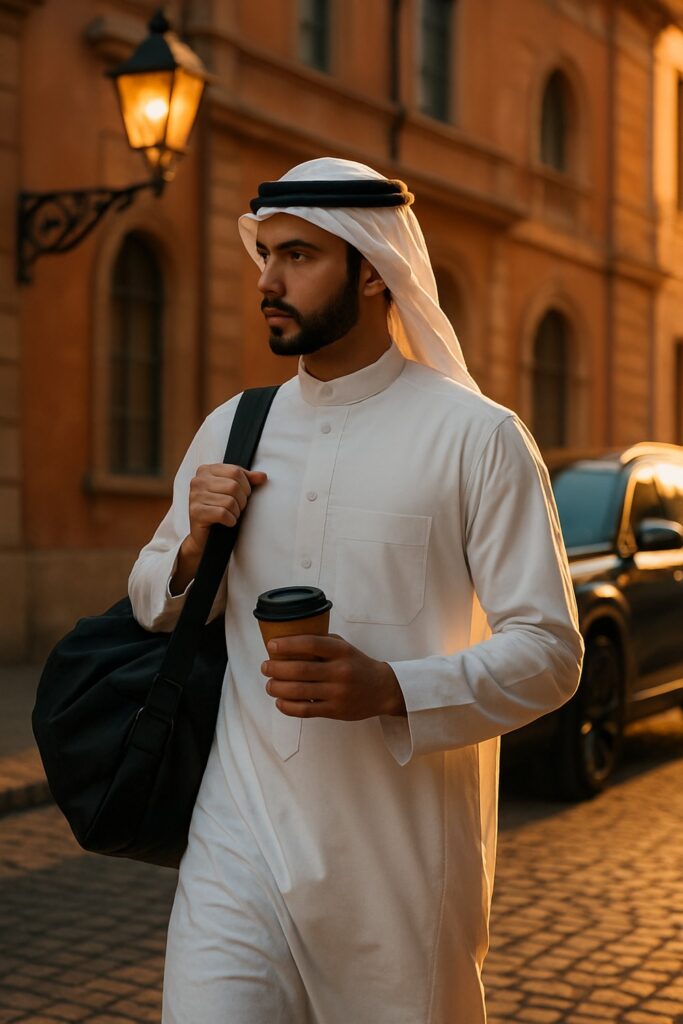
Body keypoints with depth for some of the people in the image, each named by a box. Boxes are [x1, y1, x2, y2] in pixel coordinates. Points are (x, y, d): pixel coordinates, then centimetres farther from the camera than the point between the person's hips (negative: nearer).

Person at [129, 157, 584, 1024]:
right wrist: (192, 549, -5)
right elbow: (150, 603, 18)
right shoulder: (229, 430, 8)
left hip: (401, 854, -3)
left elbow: (549, 652, -10)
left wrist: (390, 689, -25)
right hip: (240, 834, 3)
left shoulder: (476, 438, -8)